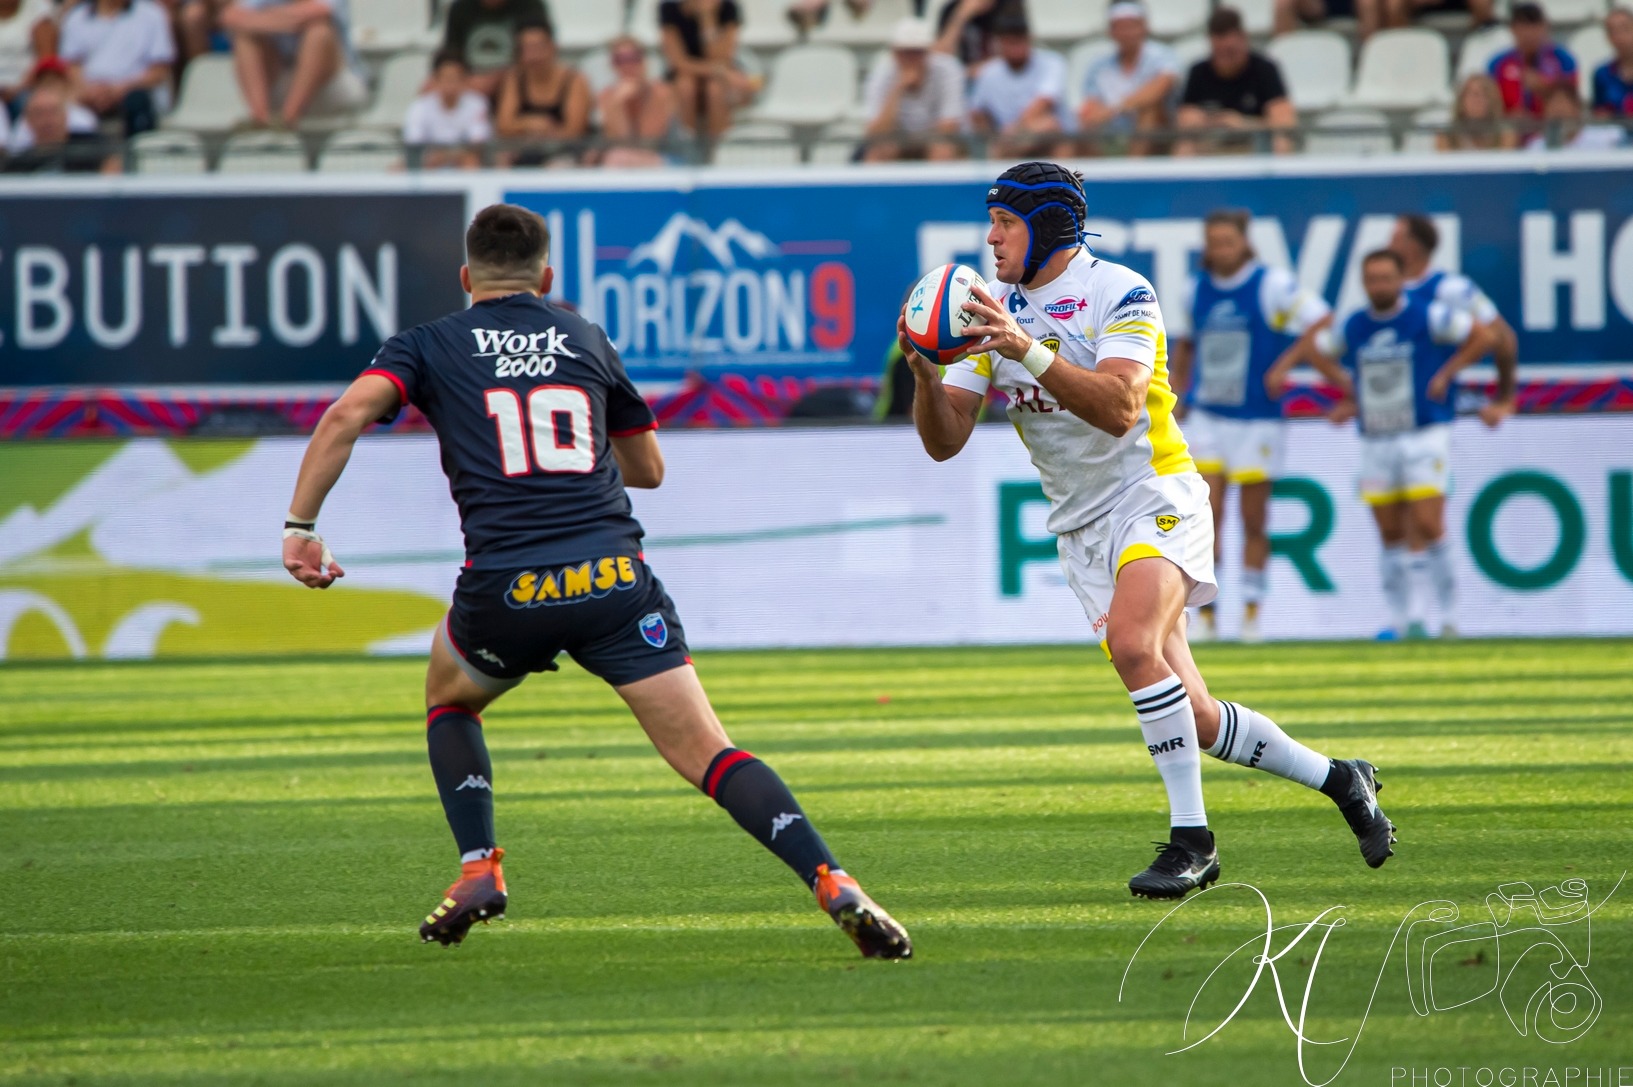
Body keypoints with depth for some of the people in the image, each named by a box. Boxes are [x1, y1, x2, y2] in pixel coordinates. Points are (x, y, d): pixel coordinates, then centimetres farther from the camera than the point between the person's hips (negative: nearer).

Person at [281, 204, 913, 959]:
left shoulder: (429, 347, 14)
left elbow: (347, 415, -5)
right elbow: (648, 467, 31)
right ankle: (830, 883, -20)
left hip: (506, 585, -1)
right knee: (708, 755, -3)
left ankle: (478, 868, 16)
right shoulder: (587, 342, 21)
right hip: (614, 577, 1)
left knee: (448, 700, 31)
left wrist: (300, 526, -2)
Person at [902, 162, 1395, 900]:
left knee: (1132, 643, -32)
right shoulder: (997, 313, 6)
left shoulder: (1118, 295, -11)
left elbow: (1118, 408, -28)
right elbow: (944, 440, 1)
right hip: (1080, 527, 6)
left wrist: (1028, 353, -38)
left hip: (1154, 501, -6)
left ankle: (1191, 841, -27)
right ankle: (1335, 780, 22)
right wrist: (924, 372, -19)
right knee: (1192, 718, 2)